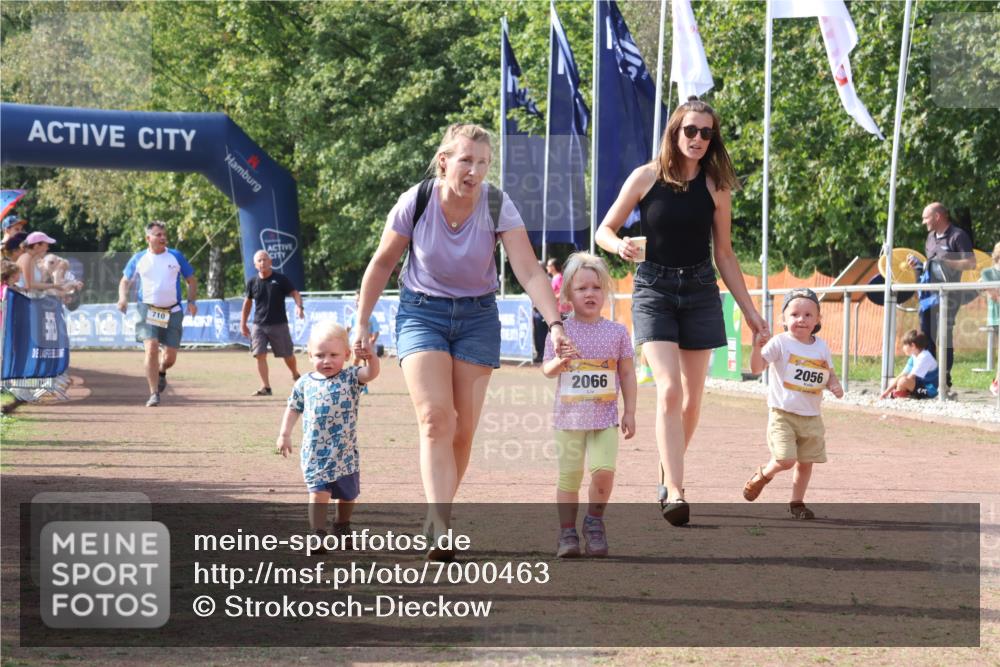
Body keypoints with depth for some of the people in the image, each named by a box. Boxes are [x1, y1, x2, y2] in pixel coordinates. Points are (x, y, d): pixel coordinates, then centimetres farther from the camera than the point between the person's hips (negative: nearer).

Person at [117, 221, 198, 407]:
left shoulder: (176, 256, 4)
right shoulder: (139, 259, 5)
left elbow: (191, 280, 11)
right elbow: (125, 280, 16)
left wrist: (192, 301, -3)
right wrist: (122, 297, -3)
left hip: (172, 312, 1)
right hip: (148, 310, -1)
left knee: (170, 357, 0)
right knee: (151, 348, -19)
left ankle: (161, 372, 37)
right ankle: (154, 394, -13)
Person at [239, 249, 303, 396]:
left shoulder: (280, 279, -5)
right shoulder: (252, 282, 3)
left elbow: (295, 293, -5)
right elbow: (247, 302, 14)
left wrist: (299, 306, -25)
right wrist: (243, 323, 14)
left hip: (279, 324, -2)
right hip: (259, 325, 2)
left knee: (287, 355, 7)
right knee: (260, 355, -9)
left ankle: (295, 375, 35)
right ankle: (265, 387, -5)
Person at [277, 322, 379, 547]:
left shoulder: (350, 378, -3)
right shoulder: (304, 383, 4)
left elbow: (371, 373, -21)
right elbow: (293, 408, 16)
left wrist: (370, 356, -41)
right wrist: (284, 434, 11)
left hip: (346, 452, 0)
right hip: (314, 453, 0)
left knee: (347, 495, 17)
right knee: (318, 494, -12)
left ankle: (342, 527, 40)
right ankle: (318, 535, -9)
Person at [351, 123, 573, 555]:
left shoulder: (497, 206, -15)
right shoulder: (416, 202, -15)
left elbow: (529, 271, -22)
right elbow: (382, 264, -1)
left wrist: (555, 324, -34)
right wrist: (362, 324, 4)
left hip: (477, 315, 2)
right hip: (421, 312, -2)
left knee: (463, 430, 3)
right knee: (435, 419, -19)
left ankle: (438, 518, 22)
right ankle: (440, 530, -27)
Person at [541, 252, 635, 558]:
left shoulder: (617, 332, 4)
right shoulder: (561, 332, 1)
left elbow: (627, 373, 8)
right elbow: (546, 370, 1)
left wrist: (630, 412, 4)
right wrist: (559, 361, -21)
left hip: (606, 418, 0)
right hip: (569, 417, 0)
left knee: (604, 470, -16)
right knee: (569, 477, 2)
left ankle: (594, 522, 7)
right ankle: (567, 532, 14)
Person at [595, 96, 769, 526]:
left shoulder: (715, 187, 3)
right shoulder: (647, 178, -3)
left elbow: (724, 254, 10)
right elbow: (605, 230, 4)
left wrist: (749, 311, 8)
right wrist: (620, 245, -20)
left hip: (700, 292, 3)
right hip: (654, 290, -3)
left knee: (691, 398, 5)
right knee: (669, 390, -17)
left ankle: (668, 476, 26)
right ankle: (675, 494, -22)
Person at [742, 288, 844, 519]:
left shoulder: (821, 347, 6)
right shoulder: (780, 343, -9)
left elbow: (829, 373, 18)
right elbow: (756, 367, -17)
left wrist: (835, 385, -4)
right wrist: (757, 348, -36)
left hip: (811, 417, 5)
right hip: (782, 413, -5)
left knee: (806, 462, 8)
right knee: (786, 459, -15)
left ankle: (797, 503, 25)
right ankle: (762, 475, 17)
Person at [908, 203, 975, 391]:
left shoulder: (958, 236, -7)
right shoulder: (931, 237, 18)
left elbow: (971, 263, -13)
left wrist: (947, 262, -22)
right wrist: (918, 264, 9)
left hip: (948, 295, -8)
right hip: (929, 294, 8)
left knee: (945, 337, -7)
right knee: (926, 337, 8)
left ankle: (945, 380, -4)